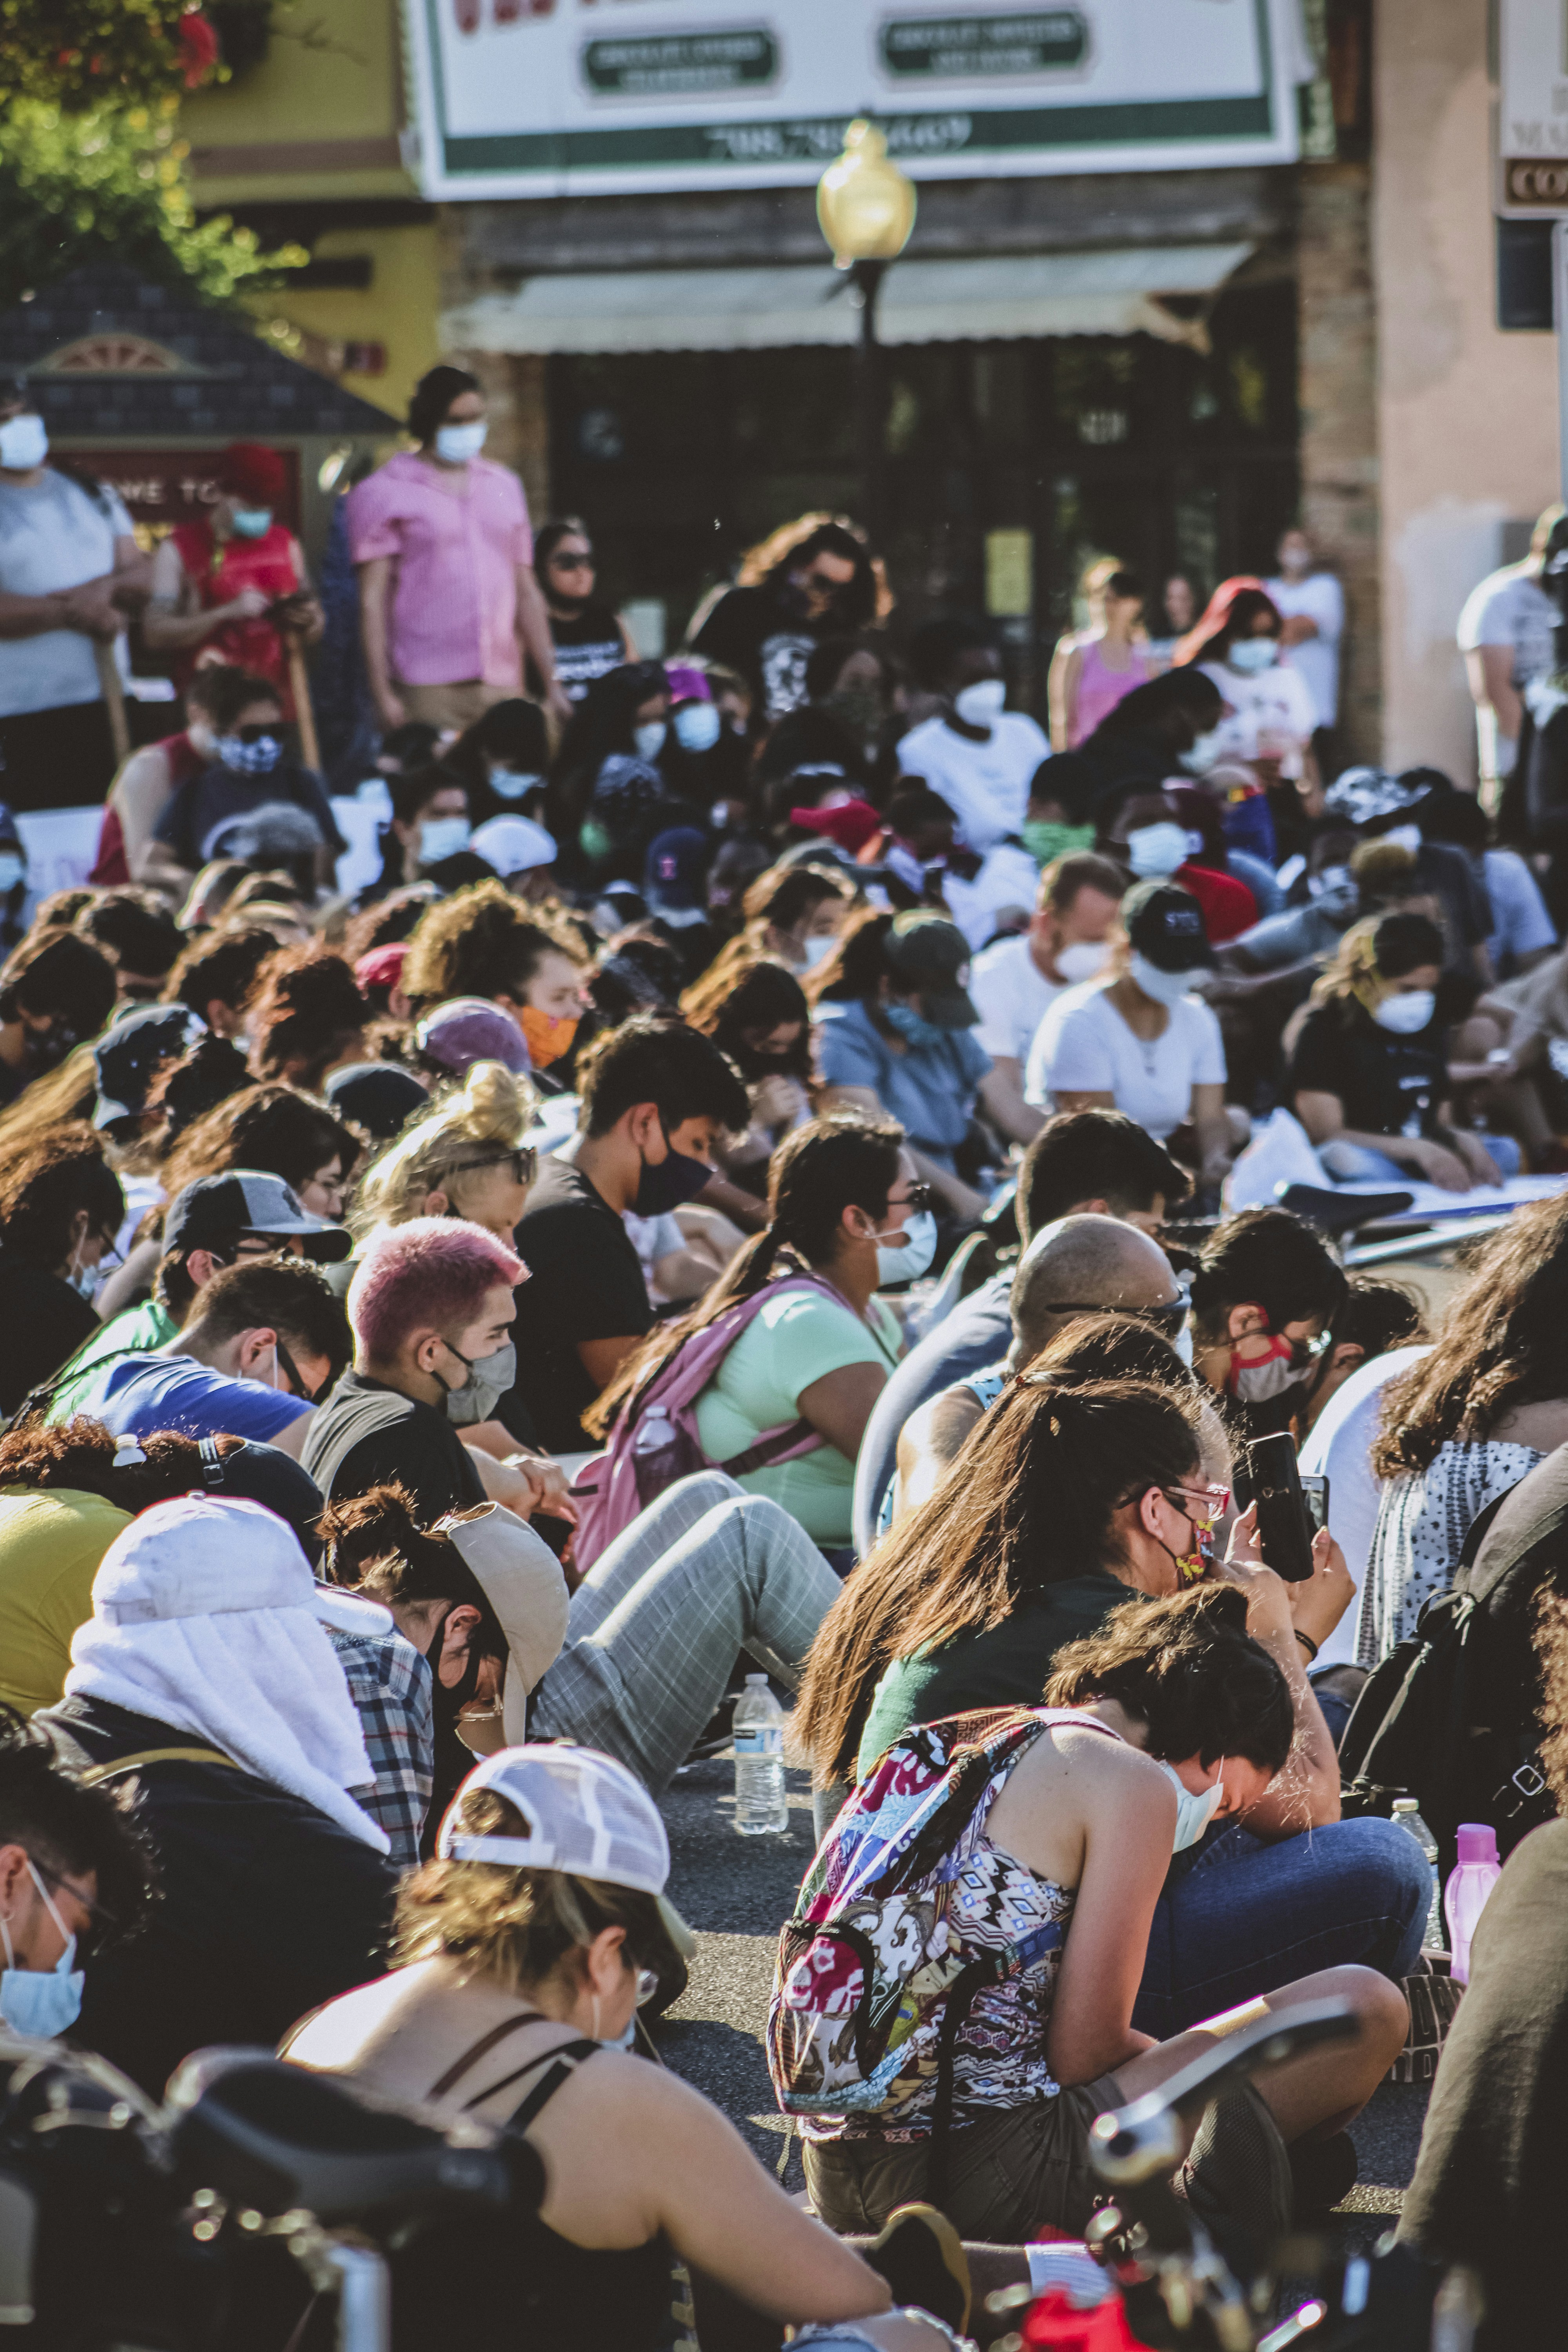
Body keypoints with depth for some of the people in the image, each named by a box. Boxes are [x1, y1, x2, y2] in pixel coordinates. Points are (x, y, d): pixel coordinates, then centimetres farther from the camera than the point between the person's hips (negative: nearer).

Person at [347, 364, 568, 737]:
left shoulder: (504, 485, 19)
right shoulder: (383, 493, 4)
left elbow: (526, 593, 20)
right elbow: (372, 600, -2)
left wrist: (551, 685, 15)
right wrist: (382, 694, -10)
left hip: (504, 691, 4)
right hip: (427, 693, -4)